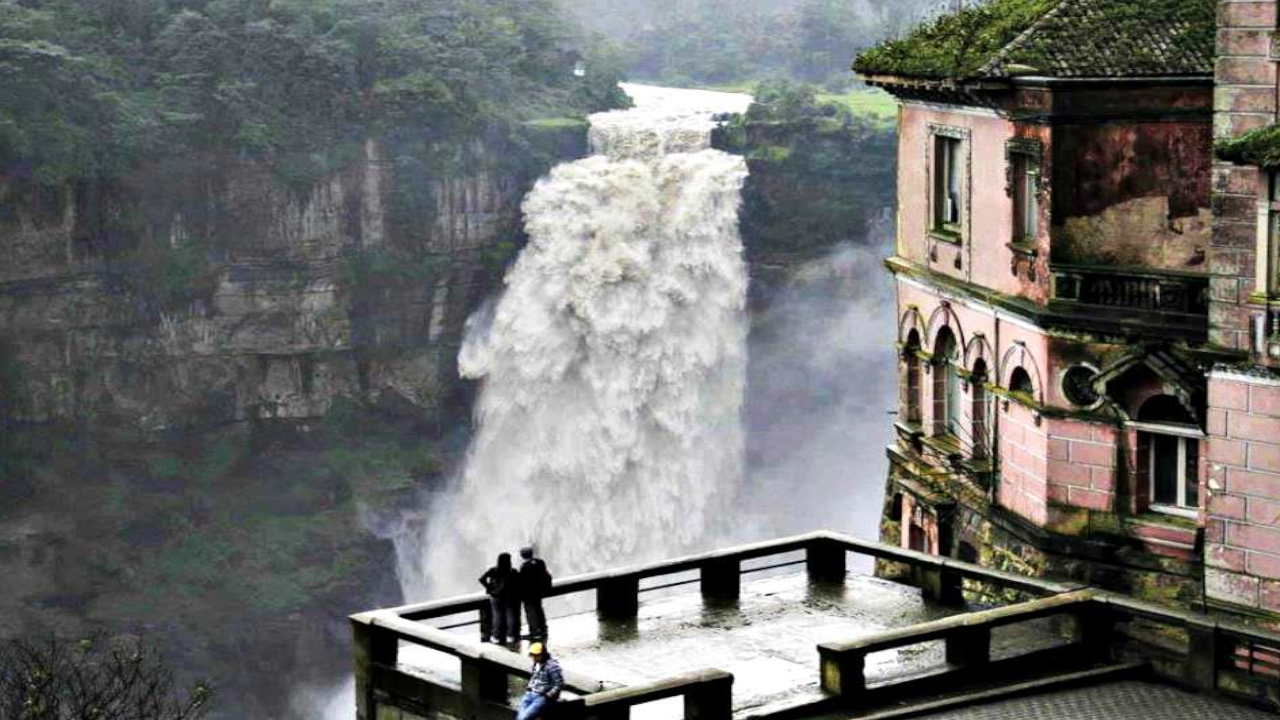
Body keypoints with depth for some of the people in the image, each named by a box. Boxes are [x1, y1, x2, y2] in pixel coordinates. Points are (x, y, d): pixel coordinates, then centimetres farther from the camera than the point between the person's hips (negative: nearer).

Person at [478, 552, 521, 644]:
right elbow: (518, 584, -15)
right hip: (510, 597, -1)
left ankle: (496, 637, 13)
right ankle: (510, 636, 15)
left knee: (497, 616, 10)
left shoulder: (493, 570, -9)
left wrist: (489, 588, -3)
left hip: (496, 596, 1)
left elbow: (482, 579, -14)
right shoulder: (513, 572, -13)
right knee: (510, 616, 11)